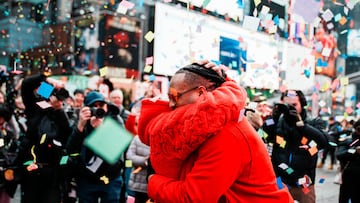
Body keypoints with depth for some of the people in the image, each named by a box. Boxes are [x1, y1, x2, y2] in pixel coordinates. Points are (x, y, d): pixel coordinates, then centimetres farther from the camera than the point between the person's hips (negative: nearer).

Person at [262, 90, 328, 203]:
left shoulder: (314, 124, 0)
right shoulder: (277, 123, 0)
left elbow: (323, 142, -19)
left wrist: (300, 123, -24)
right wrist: (273, 118, -23)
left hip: (304, 186, 0)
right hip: (280, 183, 0)